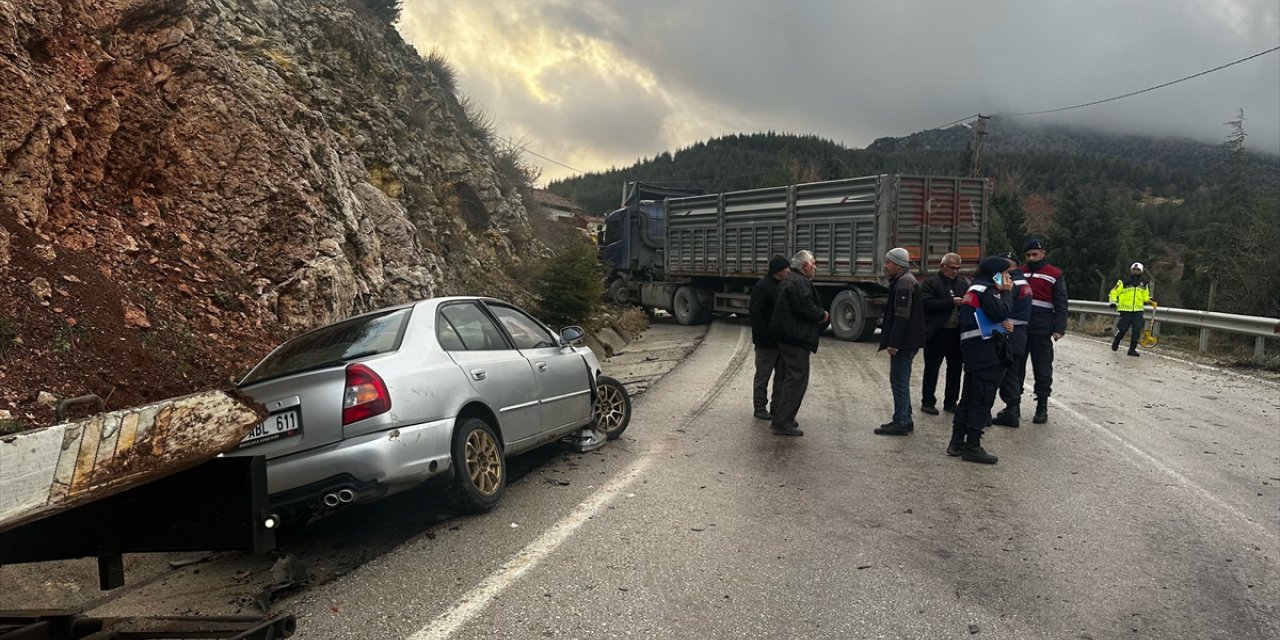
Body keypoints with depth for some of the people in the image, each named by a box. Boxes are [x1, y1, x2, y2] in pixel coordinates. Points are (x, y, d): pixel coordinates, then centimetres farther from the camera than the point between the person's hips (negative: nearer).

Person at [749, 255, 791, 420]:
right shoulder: (762, 287, -14)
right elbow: (754, 314, -18)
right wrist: (764, 335, -20)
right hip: (766, 343, -8)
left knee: (782, 376, 13)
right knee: (763, 376, 3)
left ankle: (777, 407, 23)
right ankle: (760, 409, 12)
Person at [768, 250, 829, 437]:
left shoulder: (789, 281, 19)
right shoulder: (799, 283, -16)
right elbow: (805, 308, -24)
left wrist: (819, 314, 12)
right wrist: (822, 315, -7)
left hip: (786, 337, 11)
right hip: (795, 337, -11)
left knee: (789, 377, 18)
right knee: (797, 379, -8)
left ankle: (780, 418, 24)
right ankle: (782, 422, -8)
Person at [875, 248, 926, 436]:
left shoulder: (904, 283, -17)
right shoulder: (905, 281, 17)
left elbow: (902, 316, -23)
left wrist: (893, 343, -24)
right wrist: (884, 322, 21)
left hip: (903, 342, -11)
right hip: (907, 342, 11)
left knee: (899, 381, -5)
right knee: (901, 381, 16)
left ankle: (900, 423, 0)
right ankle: (904, 420, 23)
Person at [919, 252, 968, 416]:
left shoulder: (963, 283, 14)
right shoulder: (930, 283, -3)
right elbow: (927, 304, -17)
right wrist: (951, 302, -21)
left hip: (957, 332, 5)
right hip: (937, 333, -5)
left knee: (955, 368, 11)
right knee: (932, 368, 3)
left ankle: (950, 402, 23)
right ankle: (927, 402, 12)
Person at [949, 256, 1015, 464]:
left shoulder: (976, 289, 20)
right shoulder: (985, 290, -11)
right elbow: (1000, 313, -20)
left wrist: (1002, 324, 2)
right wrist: (1005, 292, -7)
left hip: (974, 349, 10)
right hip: (986, 350, -10)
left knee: (969, 397, 13)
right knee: (982, 400, -6)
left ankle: (957, 442, 17)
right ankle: (972, 447, -3)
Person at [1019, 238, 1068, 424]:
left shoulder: (1055, 275, 2)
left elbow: (1061, 304, -1)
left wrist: (1059, 329, -9)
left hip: (1041, 331, -3)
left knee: (1042, 369, 2)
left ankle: (1042, 407, 10)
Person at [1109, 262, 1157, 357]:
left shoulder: (1143, 283, 14)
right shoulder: (1124, 281, 0)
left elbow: (1145, 296, 25)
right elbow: (1114, 292, 3)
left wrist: (1151, 302, 8)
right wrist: (1113, 302, -10)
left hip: (1138, 310, 4)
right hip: (1125, 309, -4)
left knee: (1137, 329, -3)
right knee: (1123, 328, -4)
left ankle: (1132, 349, 4)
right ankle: (1116, 343, 22)